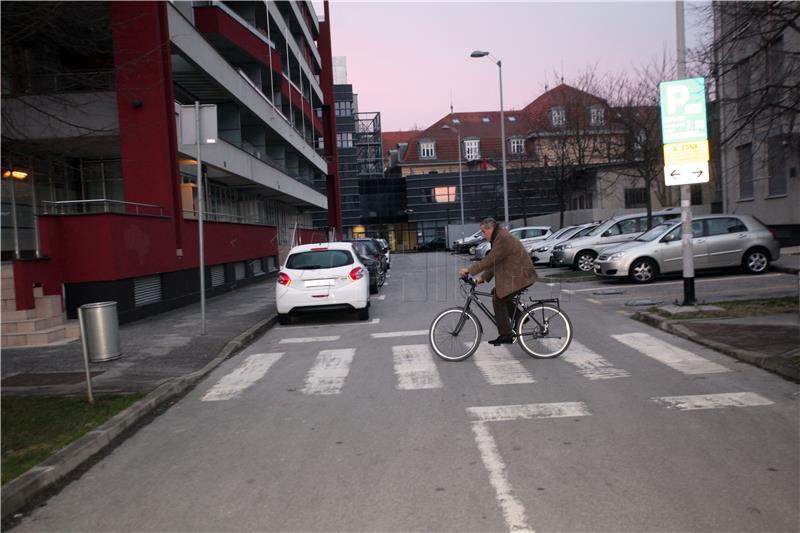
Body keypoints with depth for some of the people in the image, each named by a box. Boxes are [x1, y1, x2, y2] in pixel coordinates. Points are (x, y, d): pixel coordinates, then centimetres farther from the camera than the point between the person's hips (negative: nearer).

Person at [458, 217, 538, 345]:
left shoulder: (503, 239, -19)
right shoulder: (499, 238, 15)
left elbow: (490, 260, -24)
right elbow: (493, 262, 16)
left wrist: (469, 270, -19)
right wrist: (483, 278, 8)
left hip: (520, 276, -10)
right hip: (515, 274, 10)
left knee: (498, 299, -8)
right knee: (497, 293, 15)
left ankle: (505, 335, -5)